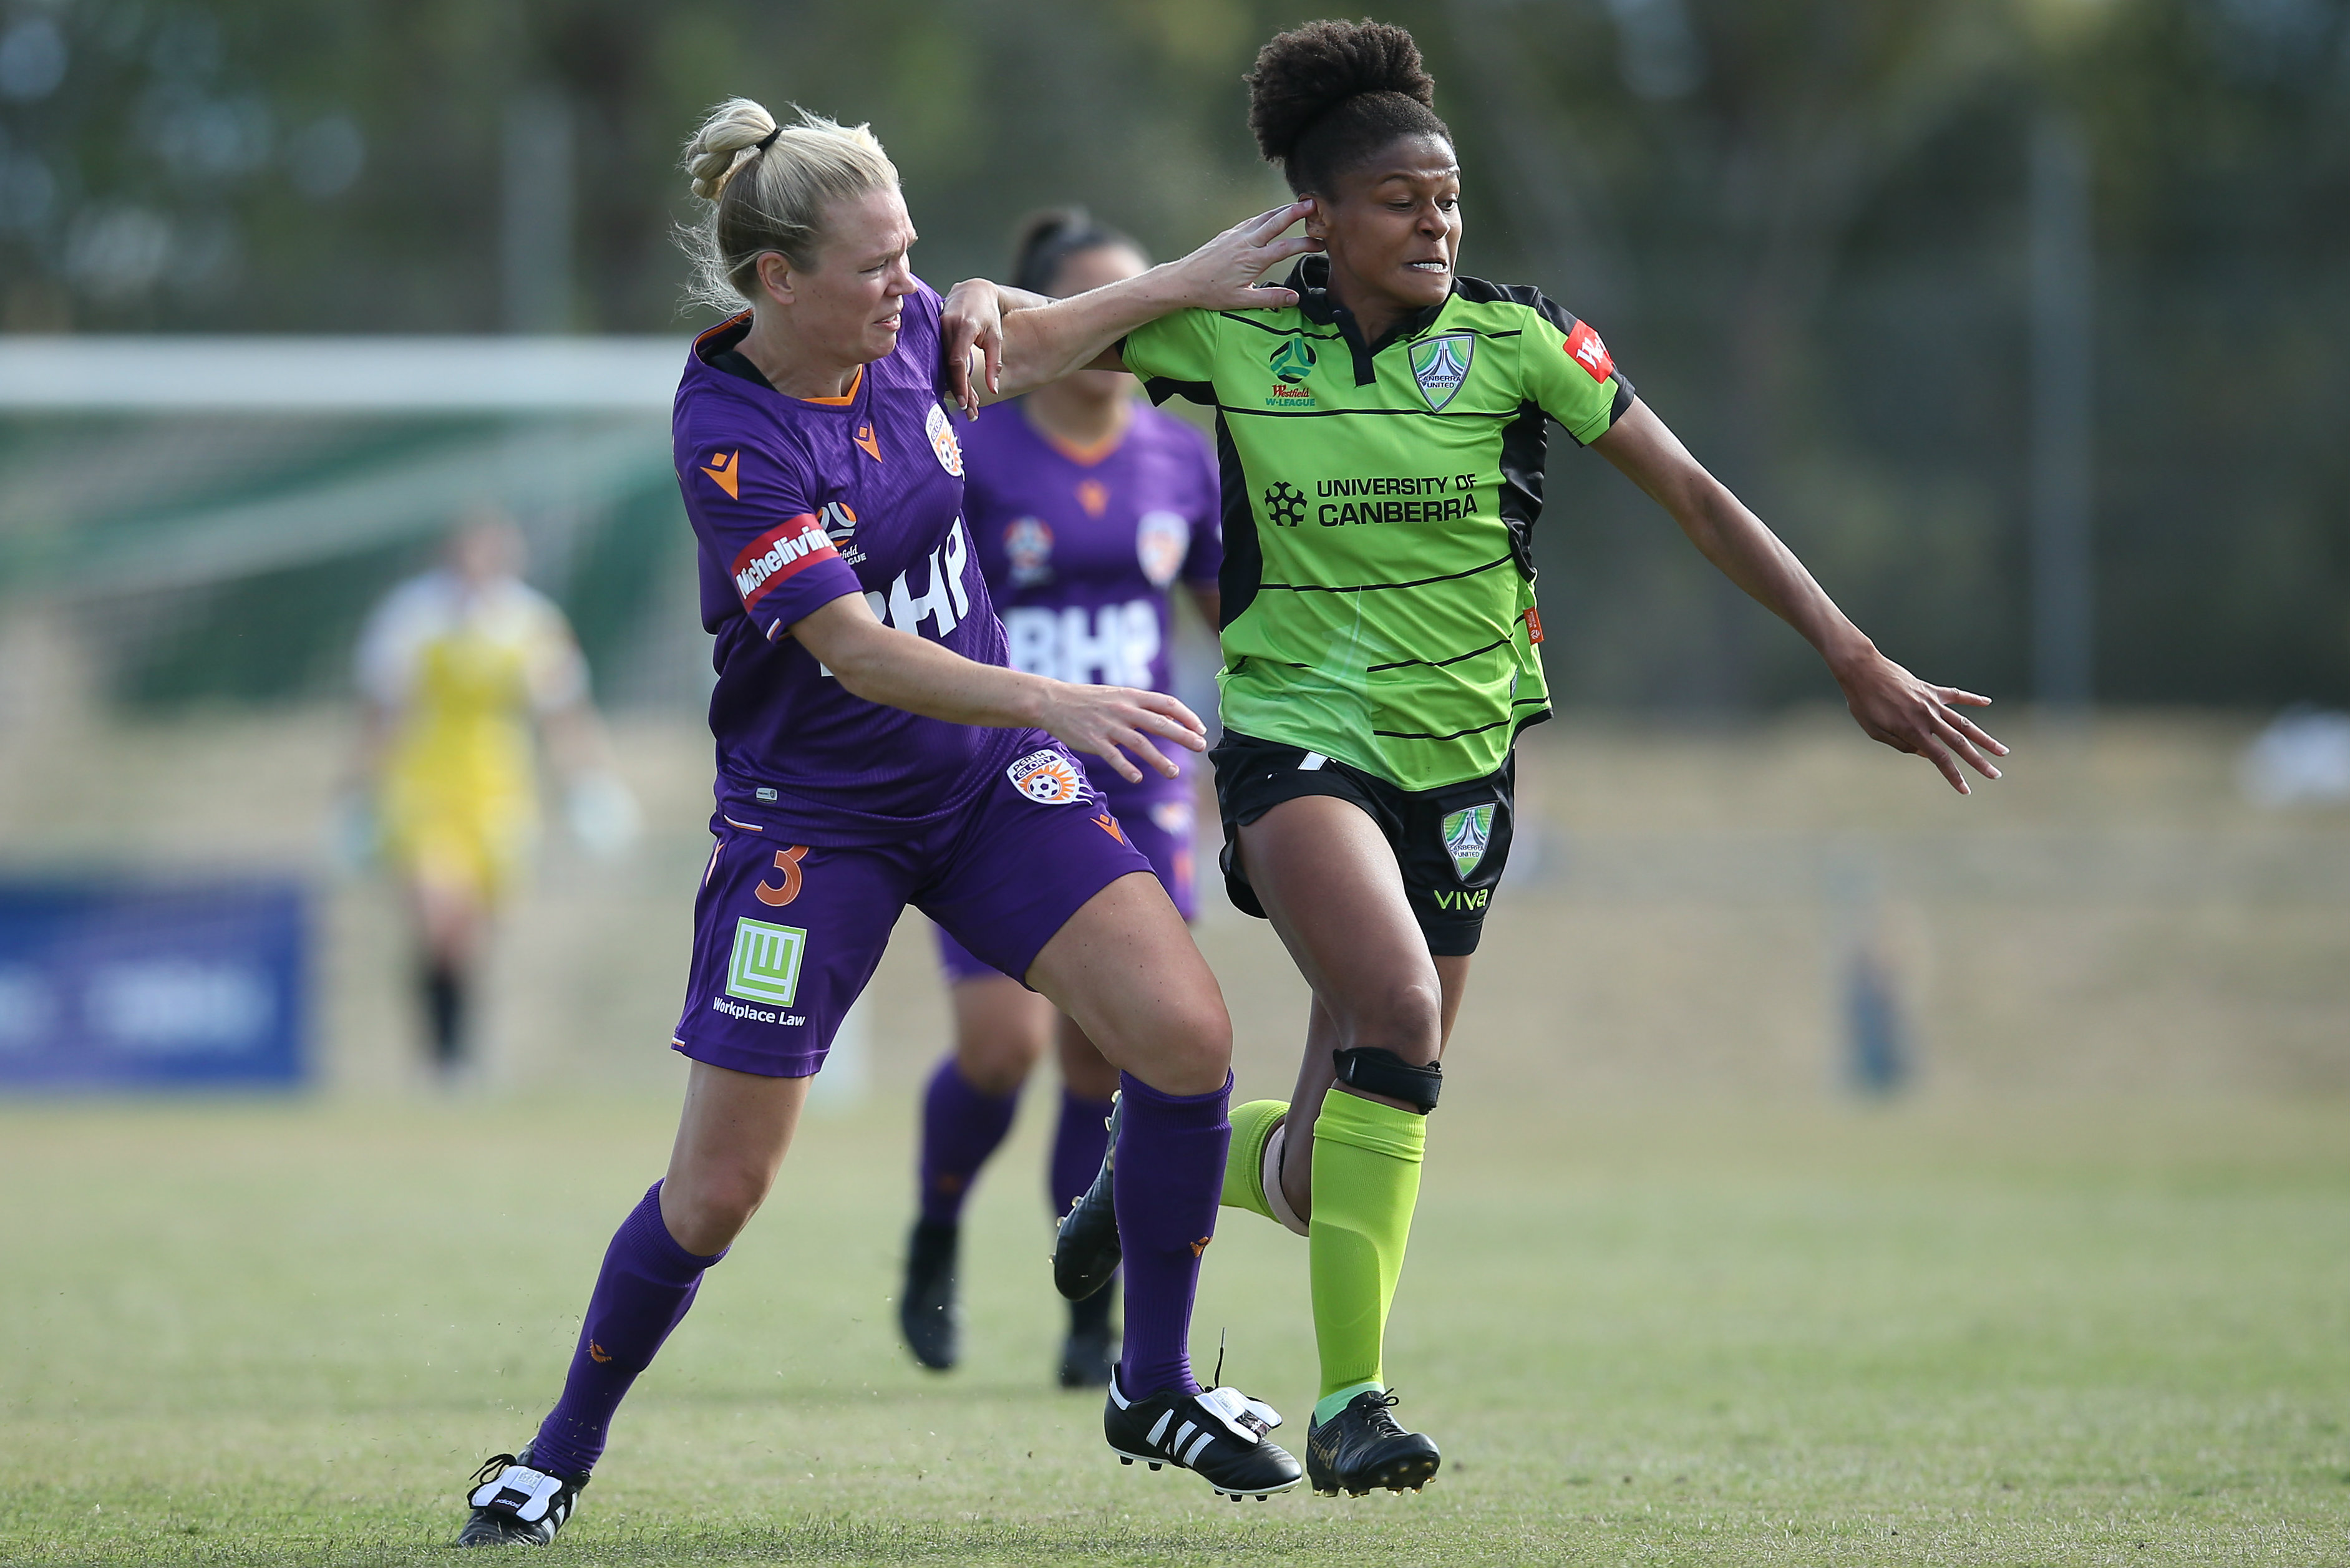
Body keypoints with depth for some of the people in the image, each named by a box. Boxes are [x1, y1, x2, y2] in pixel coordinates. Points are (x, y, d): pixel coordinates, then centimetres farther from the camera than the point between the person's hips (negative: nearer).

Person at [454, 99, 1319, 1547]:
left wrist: (1185, 284, 13)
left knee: (1187, 1038, -11)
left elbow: (1008, 355, 20)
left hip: (988, 775, 6)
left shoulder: (898, 330, -5)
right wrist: (1056, 704, -40)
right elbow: (859, 653, -30)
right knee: (719, 1191, -4)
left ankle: (1156, 1388, 8)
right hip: (811, 815, -6)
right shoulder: (730, 439, -24)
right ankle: (562, 1455, 19)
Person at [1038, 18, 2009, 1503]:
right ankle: (1350, 1401, -22)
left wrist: (1856, 659, -6)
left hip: (1459, 758, 2)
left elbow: (1695, 493, -2)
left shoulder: (1514, 336, -4)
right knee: (1398, 1010, -30)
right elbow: (1046, 335, 9)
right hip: (1297, 731, -2)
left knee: (1328, 1172, 3)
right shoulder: (1234, 331, -4)